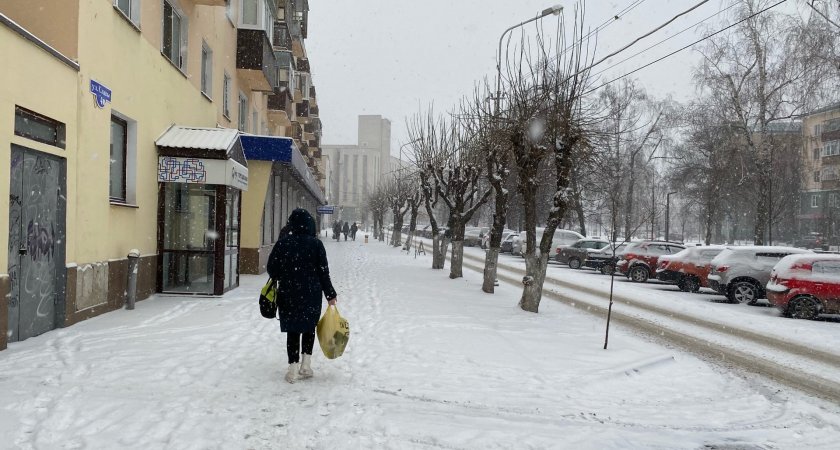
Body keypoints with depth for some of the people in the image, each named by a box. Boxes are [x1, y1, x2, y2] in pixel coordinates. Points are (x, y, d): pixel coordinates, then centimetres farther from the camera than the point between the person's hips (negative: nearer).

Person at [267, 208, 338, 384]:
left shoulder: (283, 243, -6)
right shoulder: (316, 244, -7)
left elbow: (272, 269, -1)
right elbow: (323, 272, -5)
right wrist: (330, 295, 3)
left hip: (288, 294, 0)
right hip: (312, 294, 0)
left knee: (293, 330, 8)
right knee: (309, 327, 17)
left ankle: (294, 369, 6)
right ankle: (306, 365, 15)